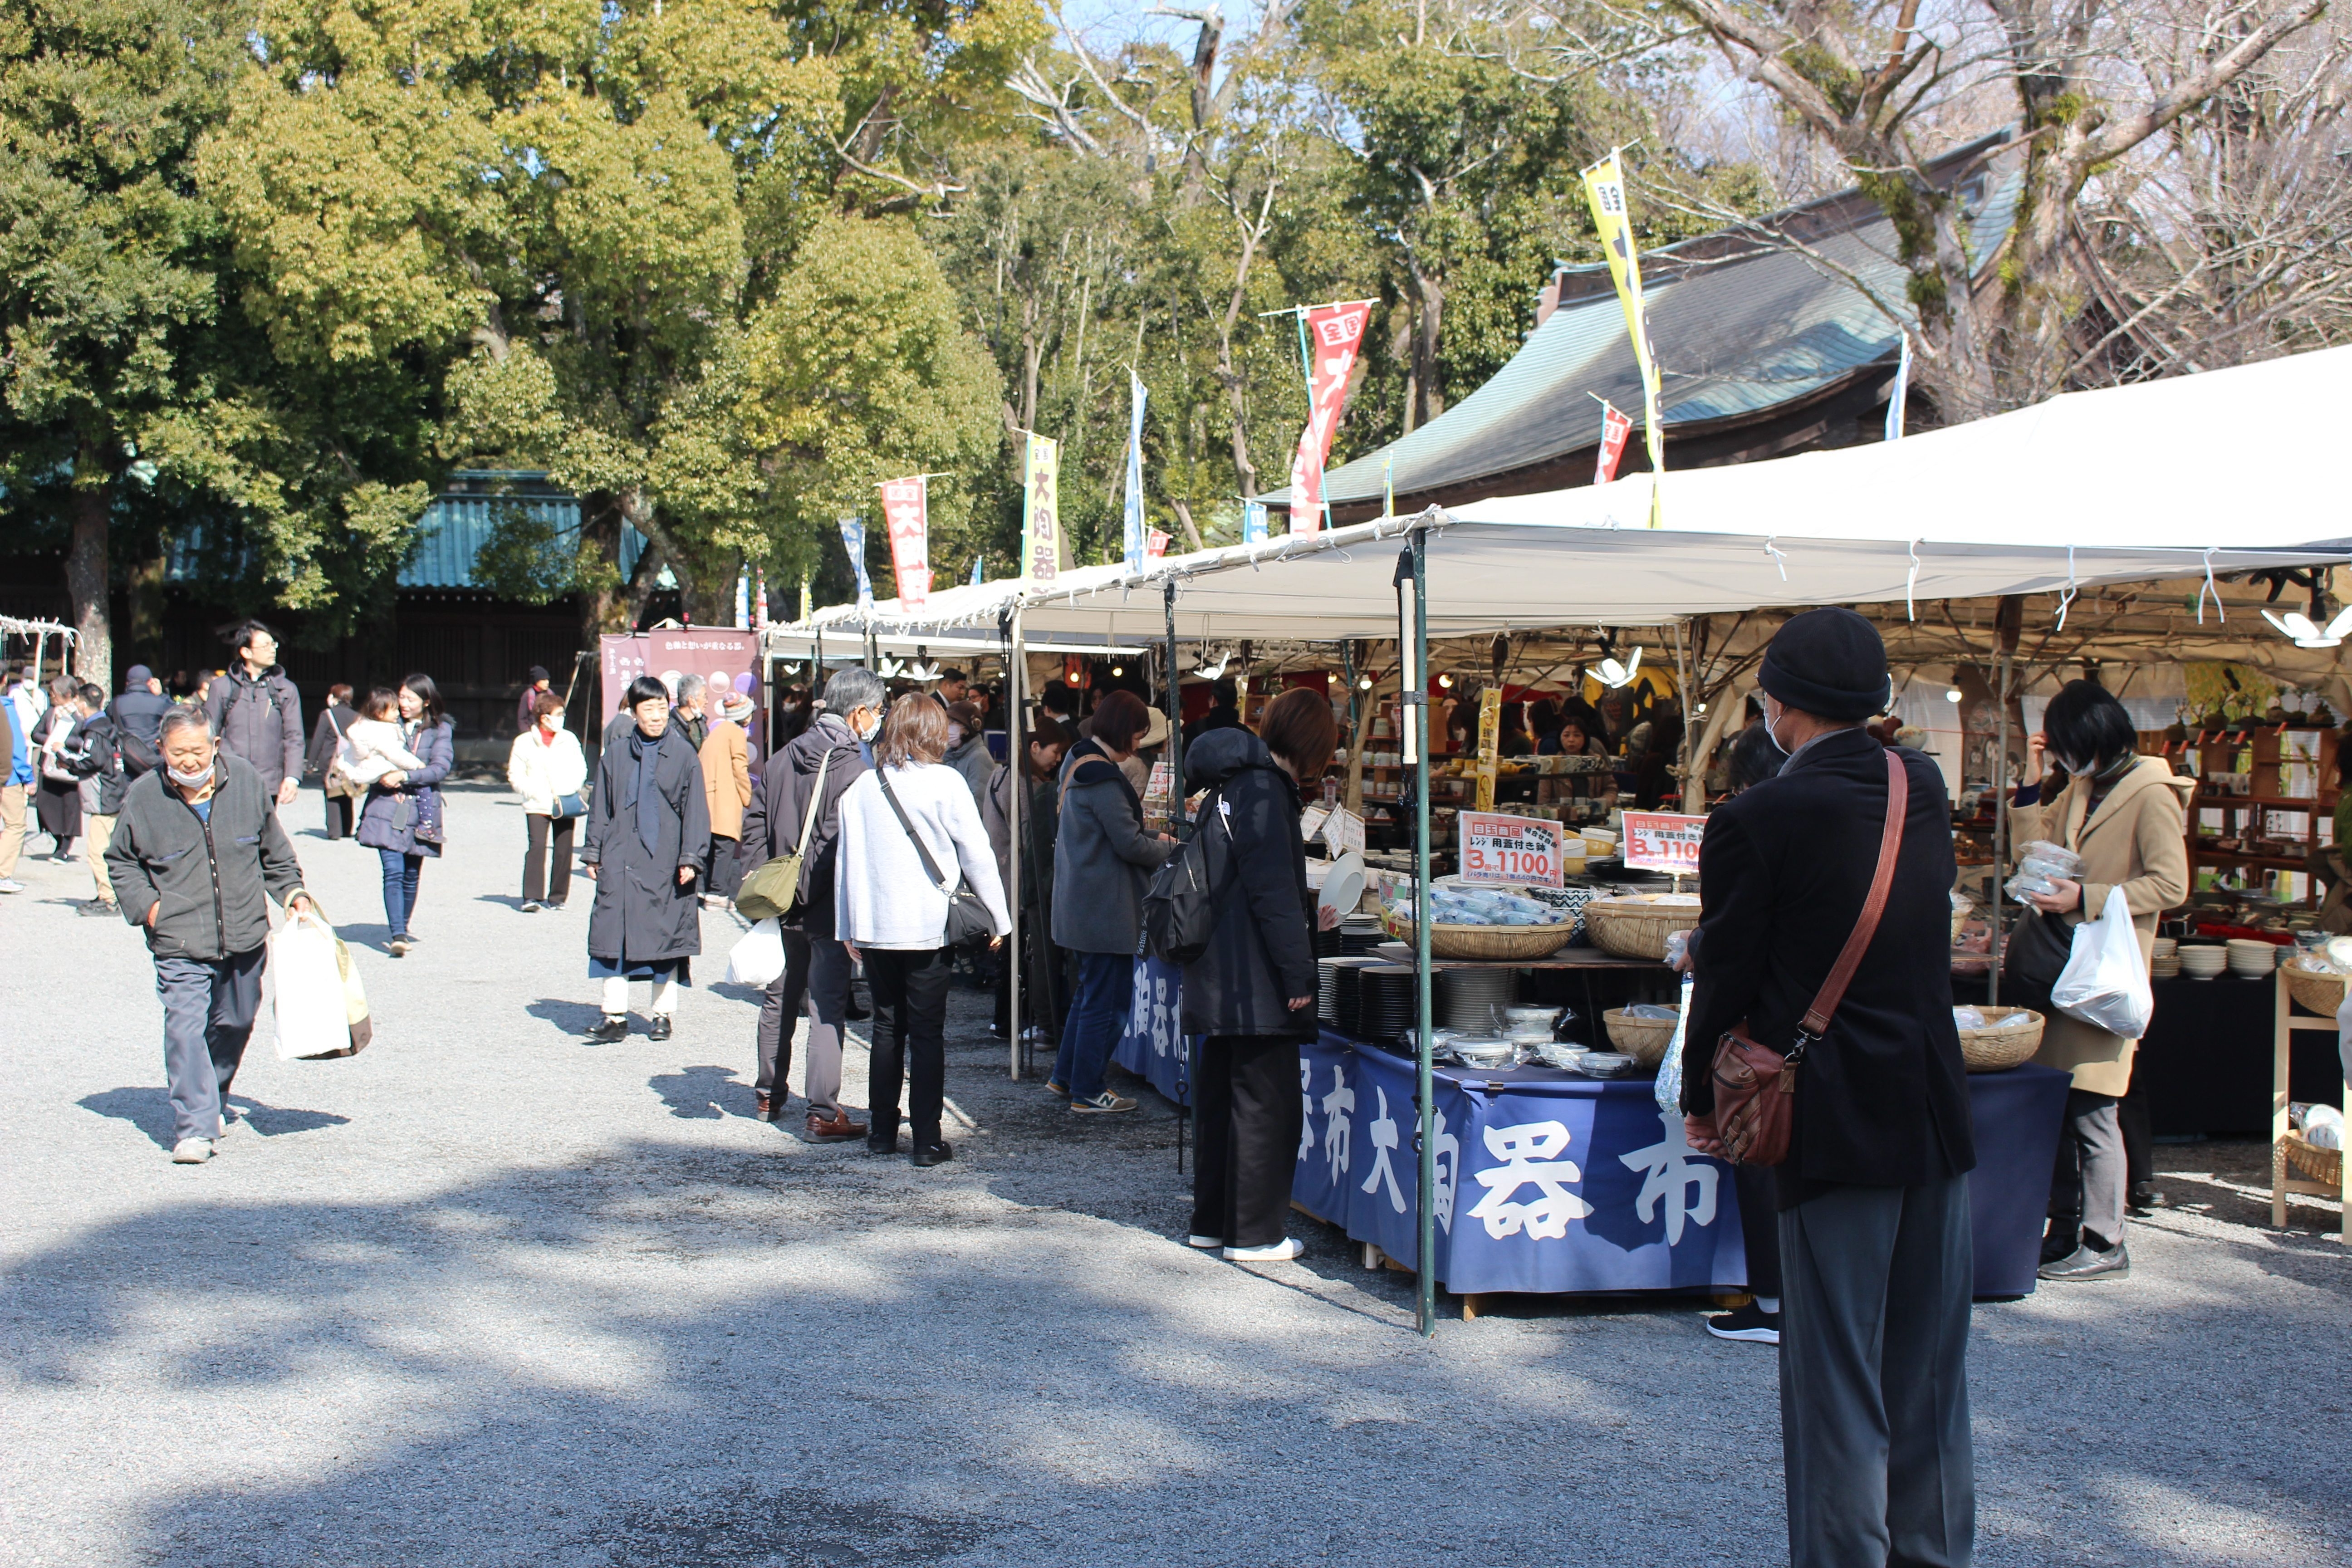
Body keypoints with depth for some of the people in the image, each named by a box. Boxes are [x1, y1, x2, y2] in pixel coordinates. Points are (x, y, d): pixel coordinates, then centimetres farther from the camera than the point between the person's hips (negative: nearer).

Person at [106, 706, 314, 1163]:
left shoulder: (246, 781, -2)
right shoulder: (143, 798, -7)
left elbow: (274, 848, 14)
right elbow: (120, 863, 9)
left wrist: (291, 890, 7)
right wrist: (145, 904, -4)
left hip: (245, 936, 3)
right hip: (180, 942, -3)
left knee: (235, 1023, 17)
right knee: (185, 1027, -15)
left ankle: (213, 1102, 40)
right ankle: (194, 1127, -15)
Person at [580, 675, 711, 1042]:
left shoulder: (684, 755, 1)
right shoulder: (616, 752, 7)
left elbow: (695, 810, 0)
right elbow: (600, 806, 12)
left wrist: (691, 858, -7)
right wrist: (593, 854, 9)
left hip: (665, 861, -2)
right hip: (620, 858, 2)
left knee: (667, 936, 4)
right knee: (614, 933, -3)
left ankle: (663, 1015, 15)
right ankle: (615, 1016, 3)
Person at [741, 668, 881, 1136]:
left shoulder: (782, 759, 6)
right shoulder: (856, 768, -16)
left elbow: (753, 825, 9)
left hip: (782, 902, 7)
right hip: (831, 905, -6)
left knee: (779, 998, 19)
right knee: (827, 1007, -3)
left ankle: (769, 1094, 31)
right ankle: (823, 1113, -3)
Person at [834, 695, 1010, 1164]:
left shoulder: (863, 786, 5)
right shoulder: (944, 783, -7)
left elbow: (847, 858, 8)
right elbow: (976, 855, -5)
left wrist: (849, 928, 15)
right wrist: (997, 917, 3)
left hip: (874, 927, 4)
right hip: (928, 927, -4)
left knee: (887, 1028, 14)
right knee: (928, 1032, 1)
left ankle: (883, 1131, 17)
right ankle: (926, 1139, 0)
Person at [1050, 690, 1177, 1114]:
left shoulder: (1078, 763, 10)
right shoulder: (1102, 777, -21)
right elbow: (1129, 845, -19)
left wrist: (1153, 838, 13)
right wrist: (1169, 848, -2)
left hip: (1081, 900, 11)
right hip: (1105, 905, -11)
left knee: (1089, 991, 21)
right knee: (1106, 1000, -1)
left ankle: (1065, 1076, 29)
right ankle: (1087, 1092, 6)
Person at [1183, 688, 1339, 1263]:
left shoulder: (1233, 785, 14)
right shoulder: (1264, 790, -15)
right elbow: (1273, 890, -20)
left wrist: (1307, 918, 36)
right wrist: (1299, 976, -18)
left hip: (1221, 981, 10)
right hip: (1258, 984, -10)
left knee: (1222, 1099, 16)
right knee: (1267, 1104, -2)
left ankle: (1212, 1221, 24)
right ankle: (1255, 1234, 3)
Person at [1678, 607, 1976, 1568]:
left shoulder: (1756, 823, -13)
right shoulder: (1923, 788, 4)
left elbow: (1725, 979, -6)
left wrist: (1700, 1101, 7)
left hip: (1838, 1128, -6)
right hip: (1939, 1117, 6)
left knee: (1839, 1382, 1)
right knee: (1930, 1378, 16)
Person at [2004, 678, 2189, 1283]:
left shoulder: (2152, 794, -8)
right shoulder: (2078, 788, 15)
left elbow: (2171, 886, -13)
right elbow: (2031, 855, 17)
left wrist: (2085, 898, -19)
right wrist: (2033, 784, 8)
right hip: (2045, 962, 8)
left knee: (2091, 1112, -6)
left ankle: (2105, 1244, 1)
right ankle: (2065, 1229, 18)